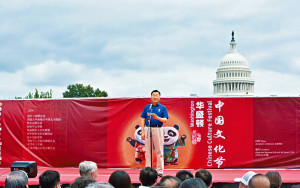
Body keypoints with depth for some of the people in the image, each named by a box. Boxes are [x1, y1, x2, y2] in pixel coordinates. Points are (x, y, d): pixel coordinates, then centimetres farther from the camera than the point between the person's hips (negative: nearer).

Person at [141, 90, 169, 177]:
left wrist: (157, 118, -21)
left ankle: (160, 171, 3)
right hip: (148, 129, 2)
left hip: (158, 129, -2)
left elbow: (165, 120, -2)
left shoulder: (163, 107, 7)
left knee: (159, 151, -1)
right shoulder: (147, 107, 11)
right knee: (148, 151, 3)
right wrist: (143, 132, 1)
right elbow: (143, 120, 9)